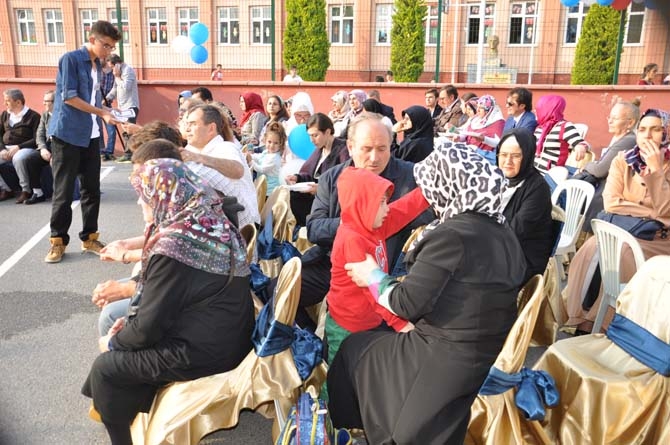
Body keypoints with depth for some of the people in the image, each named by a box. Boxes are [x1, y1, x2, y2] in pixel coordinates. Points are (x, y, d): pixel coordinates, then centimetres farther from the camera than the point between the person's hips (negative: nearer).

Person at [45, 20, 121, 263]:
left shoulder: (98, 64, 12)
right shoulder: (70, 59, -9)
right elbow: (69, 97, -15)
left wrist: (106, 113, 6)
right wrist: (102, 113, -14)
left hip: (91, 135, 7)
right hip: (67, 134, -6)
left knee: (92, 188, 8)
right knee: (64, 190, 0)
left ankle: (89, 237, 18)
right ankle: (57, 240, 12)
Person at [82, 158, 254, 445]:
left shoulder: (172, 246, -24)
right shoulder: (213, 224, 2)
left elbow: (149, 326, -16)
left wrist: (113, 341, 4)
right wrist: (131, 323, 10)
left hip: (201, 354, -8)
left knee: (105, 368, 8)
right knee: (126, 348, 22)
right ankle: (135, 420, 34)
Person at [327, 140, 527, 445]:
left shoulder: (451, 235, -23)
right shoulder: (502, 231, 2)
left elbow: (407, 305, -20)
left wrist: (373, 277, -3)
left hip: (443, 362, -8)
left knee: (354, 348, 17)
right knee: (377, 342, 27)